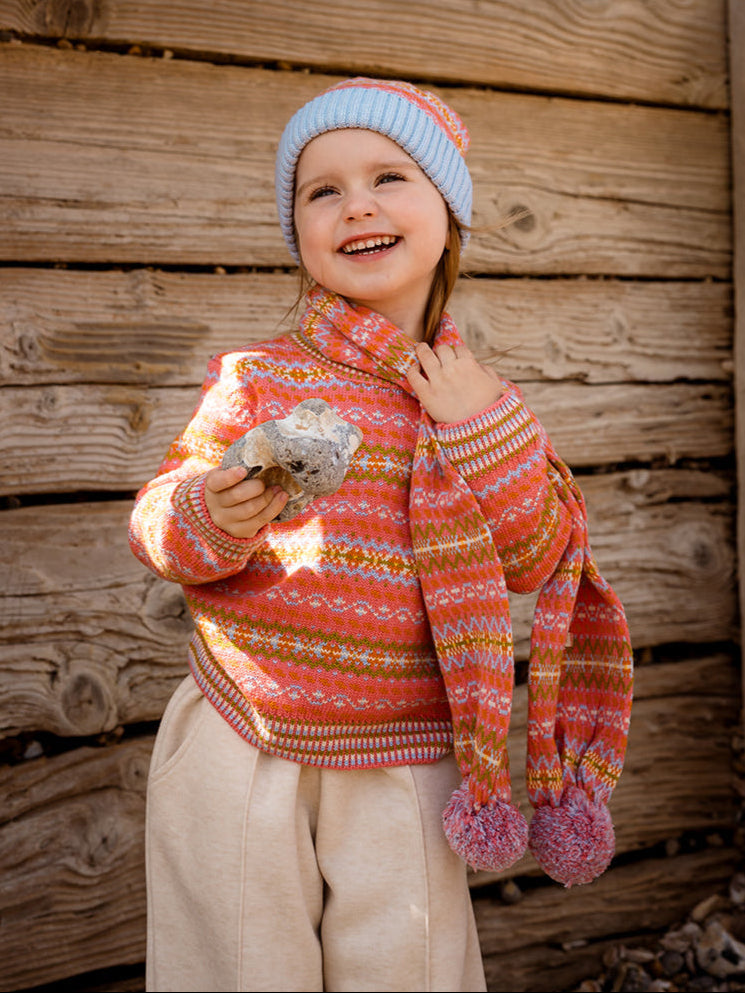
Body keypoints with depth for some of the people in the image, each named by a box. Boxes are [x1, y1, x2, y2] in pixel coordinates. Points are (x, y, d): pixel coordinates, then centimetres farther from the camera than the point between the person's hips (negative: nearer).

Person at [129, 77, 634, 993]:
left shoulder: (482, 401, 2)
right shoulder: (255, 379, -4)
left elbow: (537, 562, 1)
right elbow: (156, 523, -2)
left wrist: (485, 434, -11)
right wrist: (211, 520, -25)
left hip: (403, 776, 1)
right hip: (243, 755, -1)